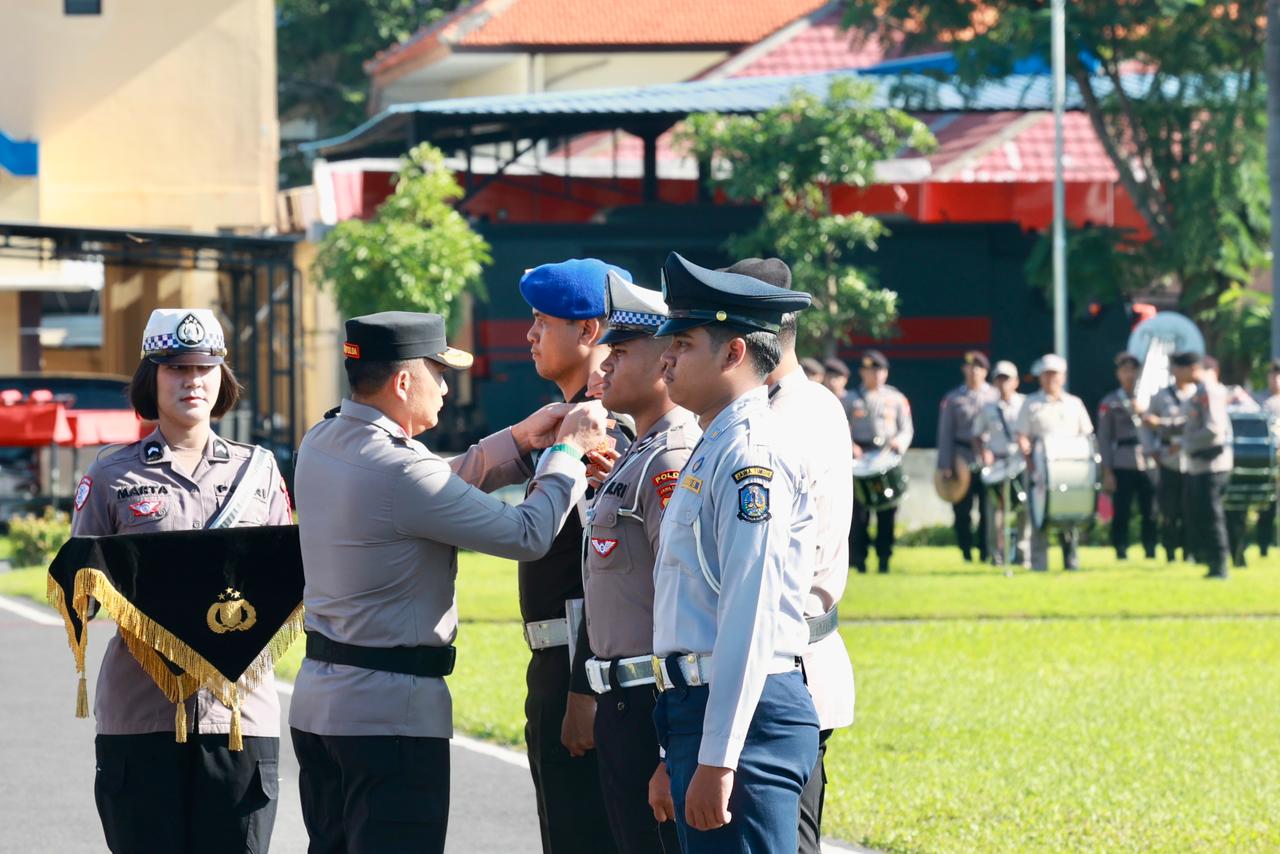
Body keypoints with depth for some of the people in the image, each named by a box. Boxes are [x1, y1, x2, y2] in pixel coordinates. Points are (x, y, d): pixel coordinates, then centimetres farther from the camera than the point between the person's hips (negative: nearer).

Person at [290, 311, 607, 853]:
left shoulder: (320, 444, 7)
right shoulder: (396, 468, -20)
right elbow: (527, 536, -15)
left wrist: (519, 441, 14)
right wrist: (567, 451, -1)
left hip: (318, 701, 9)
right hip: (391, 713, -9)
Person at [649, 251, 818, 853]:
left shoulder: (750, 453, -12)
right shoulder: (712, 450, 19)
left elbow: (750, 617, -19)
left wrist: (716, 760, -21)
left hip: (743, 717, -10)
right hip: (694, 710, 10)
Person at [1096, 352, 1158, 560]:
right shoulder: (1110, 403, 5)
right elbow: (1104, 439, 2)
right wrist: (1107, 472, -4)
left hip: (1149, 463, 2)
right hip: (1122, 467, -2)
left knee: (1150, 512, 1)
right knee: (1121, 513, -3)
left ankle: (1151, 550, 8)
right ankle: (1121, 553, 2)